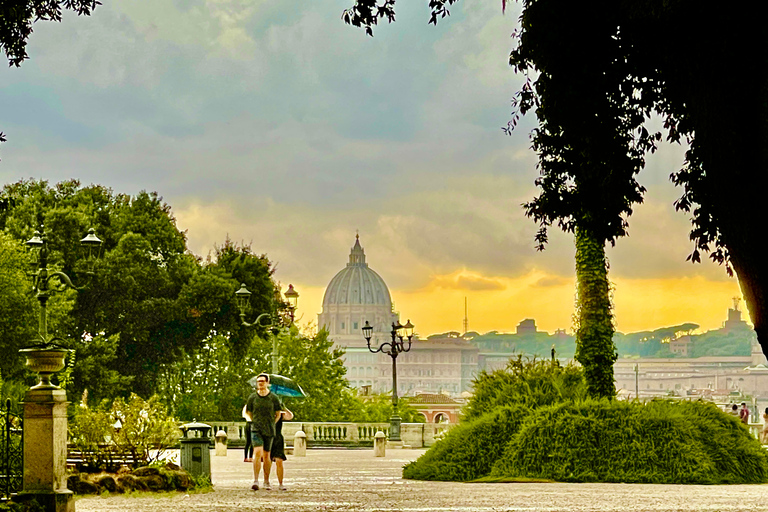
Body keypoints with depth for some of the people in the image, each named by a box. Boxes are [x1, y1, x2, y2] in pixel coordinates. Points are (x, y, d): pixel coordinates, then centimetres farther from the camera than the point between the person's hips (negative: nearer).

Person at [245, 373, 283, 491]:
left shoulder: (273, 397, 0)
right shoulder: (252, 397, 1)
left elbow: (278, 414, 11)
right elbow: (249, 412, 16)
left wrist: (271, 424, 8)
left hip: (269, 430, 1)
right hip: (256, 429, -1)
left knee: (266, 455, 9)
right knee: (257, 452, -17)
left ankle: (266, 481, 20)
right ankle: (255, 480, -20)